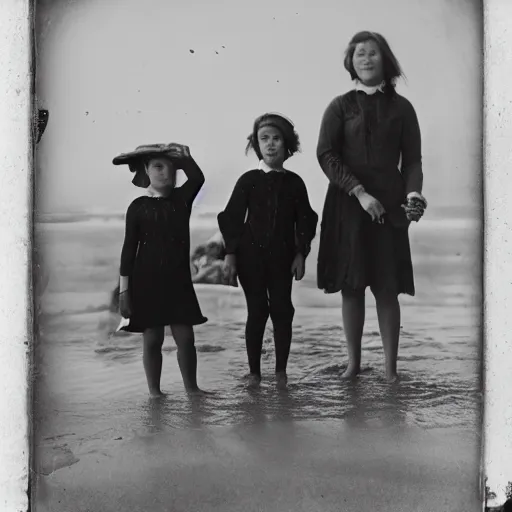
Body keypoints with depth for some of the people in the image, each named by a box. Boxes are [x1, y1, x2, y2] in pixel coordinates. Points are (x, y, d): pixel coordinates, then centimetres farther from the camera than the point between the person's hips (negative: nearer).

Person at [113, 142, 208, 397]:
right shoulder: (138, 207, -2)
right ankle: (154, 391, 16)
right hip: (146, 282, -2)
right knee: (152, 339, 4)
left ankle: (191, 387, 16)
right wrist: (124, 290, -5)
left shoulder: (182, 198, 6)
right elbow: (129, 248, -2)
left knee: (185, 337, 3)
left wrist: (183, 155, -17)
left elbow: (197, 178, -16)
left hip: (178, 281, 2)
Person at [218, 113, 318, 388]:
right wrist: (230, 253, -6)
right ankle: (254, 371, 12)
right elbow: (232, 217, -2)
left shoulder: (294, 182, 4)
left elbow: (304, 220, 6)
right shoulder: (248, 180, -1)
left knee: (282, 310, 2)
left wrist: (300, 254, 0)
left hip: (283, 256, 2)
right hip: (251, 255, -1)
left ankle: (281, 370, 14)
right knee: (257, 311, 1)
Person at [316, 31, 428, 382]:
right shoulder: (340, 107, 7)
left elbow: (412, 159, 6)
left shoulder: (401, 107, 9)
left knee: (387, 289, -1)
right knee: (351, 287, 3)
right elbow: (326, 155, -4)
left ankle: (391, 369, 5)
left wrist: (413, 192, -14)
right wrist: (360, 192, -15)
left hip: (388, 205, 0)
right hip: (347, 204, 0)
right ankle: (353, 362, 14)